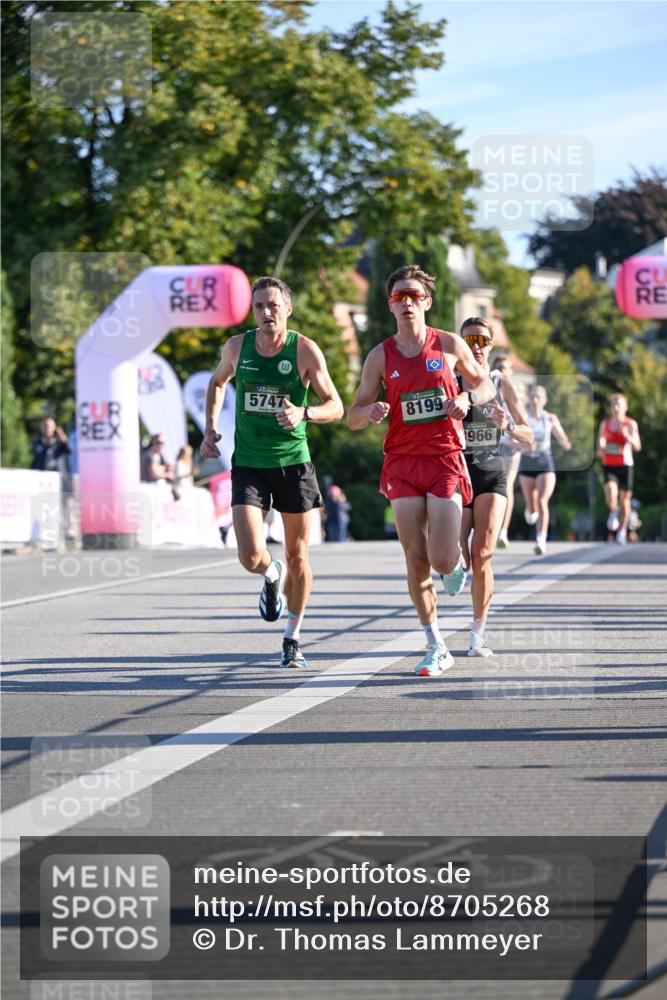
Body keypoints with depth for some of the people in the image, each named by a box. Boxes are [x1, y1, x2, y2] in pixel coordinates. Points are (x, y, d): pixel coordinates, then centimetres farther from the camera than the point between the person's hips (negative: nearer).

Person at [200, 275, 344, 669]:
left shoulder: (305, 350, -8)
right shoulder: (237, 347, 0)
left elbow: (336, 407, -7)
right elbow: (218, 382, 22)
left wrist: (303, 413, -26)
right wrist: (211, 429, 10)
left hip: (293, 462, -1)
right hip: (248, 463, 1)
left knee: (298, 556, 7)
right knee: (252, 556, -13)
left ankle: (293, 638, 24)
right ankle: (273, 577, 24)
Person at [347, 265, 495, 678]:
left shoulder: (450, 345, 3)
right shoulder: (381, 357, 5)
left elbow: (485, 385, 16)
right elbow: (353, 418, 8)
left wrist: (467, 398, -7)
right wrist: (372, 411, -16)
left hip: (446, 461, -1)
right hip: (402, 462, 1)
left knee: (441, 561, -11)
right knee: (417, 562, -2)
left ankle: (457, 561, 29)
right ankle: (437, 648, 10)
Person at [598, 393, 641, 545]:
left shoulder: (630, 424, -4)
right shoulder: (605, 423, 5)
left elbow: (637, 447, -10)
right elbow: (600, 442, 13)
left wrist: (627, 436, -27)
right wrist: (601, 449, -11)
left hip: (625, 465, -1)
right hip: (609, 465, 1)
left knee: (624, 498, 4)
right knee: (610, 493, -22)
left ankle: (622, 531, 19)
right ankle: (613, 512, 10)